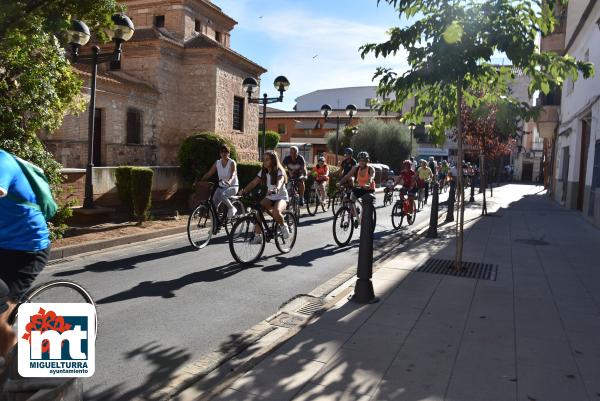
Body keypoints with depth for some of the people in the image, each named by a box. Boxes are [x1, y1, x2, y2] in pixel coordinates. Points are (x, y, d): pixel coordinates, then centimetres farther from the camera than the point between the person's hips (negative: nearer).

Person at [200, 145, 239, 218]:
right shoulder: (217, 163, 4)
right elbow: (209, 173, 3)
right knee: (213, 205, -9)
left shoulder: (232, 163, -10)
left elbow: (233, 174, -27)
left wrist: (229, 181, -49)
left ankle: (232, 208, -12)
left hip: (232, 186, -5)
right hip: (221, 187, 5)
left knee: (222, 195, -35)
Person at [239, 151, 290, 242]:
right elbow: (253, 183, -7)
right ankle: (257, 237, -18)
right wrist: (244, 191, -25)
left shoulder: (279, 172, -13)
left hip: (281, 197, -5)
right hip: (270, 197, 5)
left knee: (276, 211, -36)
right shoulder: (263, 172, 3)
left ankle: (284, 227, -5)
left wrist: (275, 189, -57)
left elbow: (280, 182, -35)